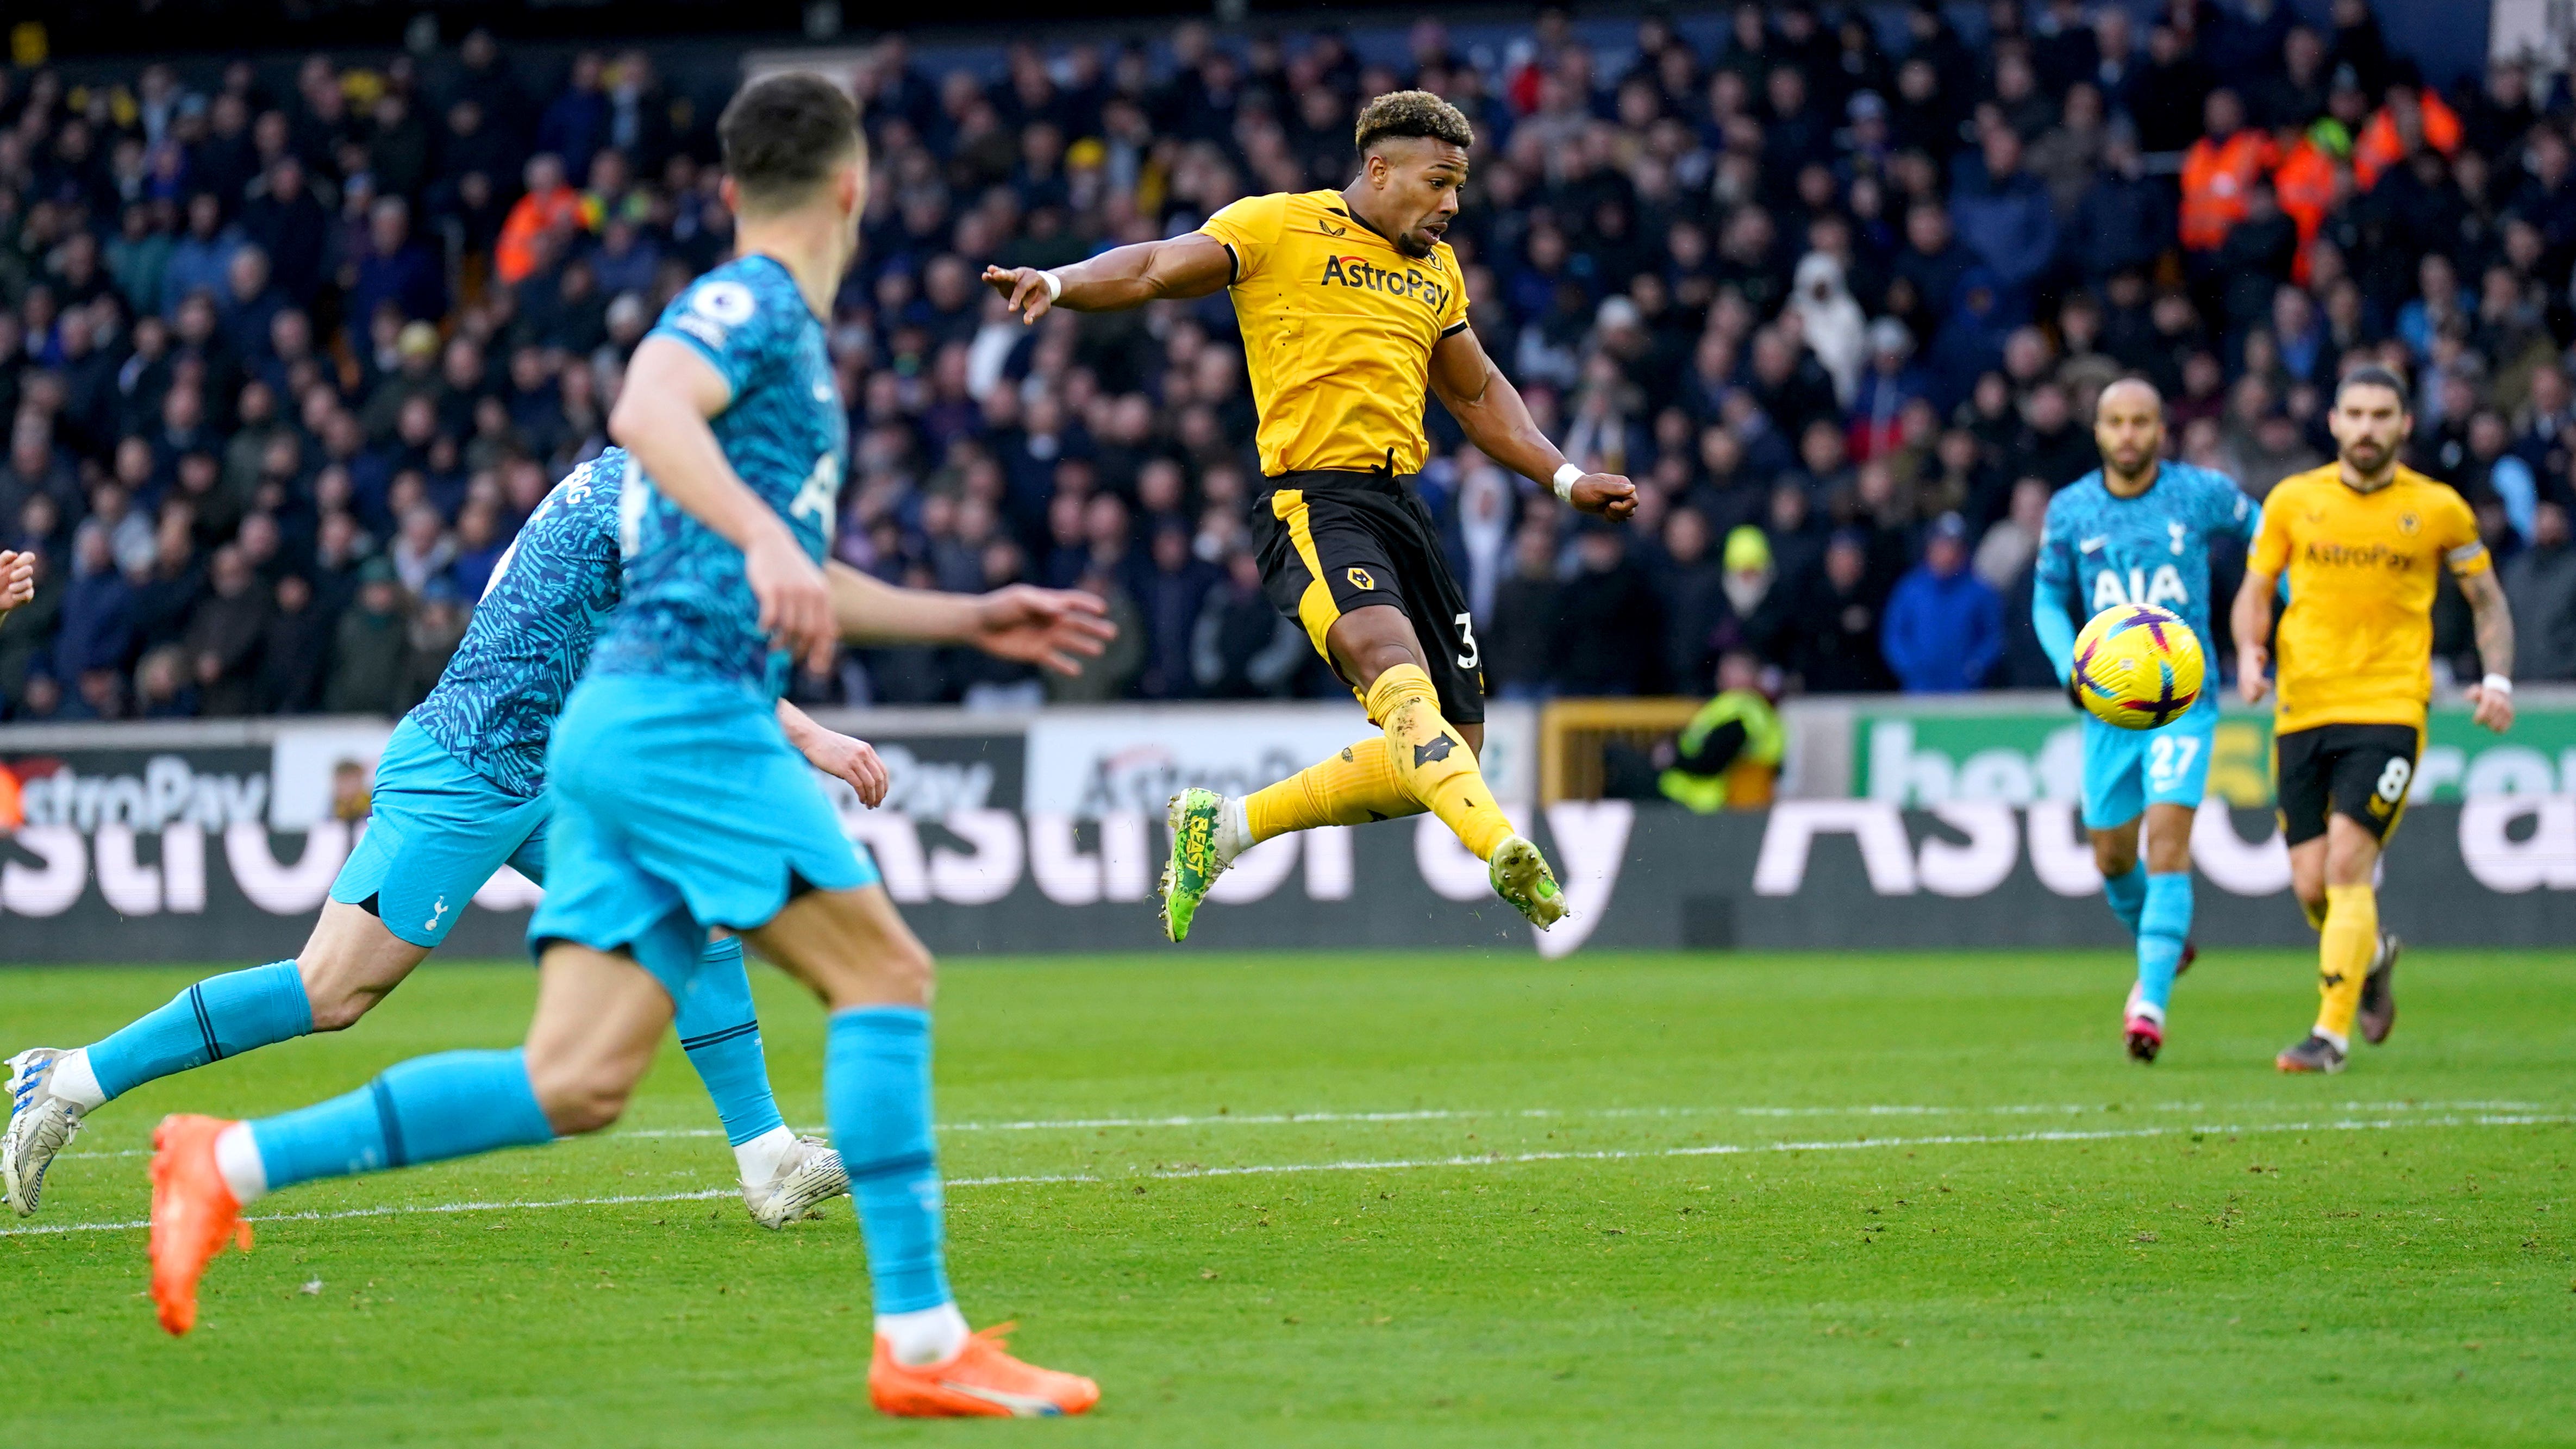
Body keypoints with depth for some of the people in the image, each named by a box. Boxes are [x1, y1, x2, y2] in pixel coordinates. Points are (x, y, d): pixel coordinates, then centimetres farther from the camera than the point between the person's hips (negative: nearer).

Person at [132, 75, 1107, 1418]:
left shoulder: (777, 330, 26)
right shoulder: (750, 304, -4)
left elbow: (775, 589, 36)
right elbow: (646, 410, -26)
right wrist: (767, 536, -38)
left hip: (623, 723, 9)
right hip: (685, 711, -9)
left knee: (575, 1084, 1)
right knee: (883, 972, -10)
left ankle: (228, 1163, 2)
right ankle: (922, 1342, -12)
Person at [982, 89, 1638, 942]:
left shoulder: (1435, 269, 22)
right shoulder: (1277, 227, 2)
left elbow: (1477, 395, 34)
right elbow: (1155, 270, -6)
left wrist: (1566, 480, 25)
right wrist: (1059, 283, -25)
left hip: (1402, 504, 8)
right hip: (1313, 497, -8)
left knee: (1452, 749, 2)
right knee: (1395, 664, -33)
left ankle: (1224, 826, 15)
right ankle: (1503, 850, -53)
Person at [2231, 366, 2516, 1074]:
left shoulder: (2438, 509, 2)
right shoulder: (2293, 500, 6)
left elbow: (2487, 598, 12)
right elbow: (2255, 590, 13)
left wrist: (2498, 679, -3)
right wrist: (2250, 651, -7)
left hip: (2389, 709, -3)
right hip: (2302, 709, 3)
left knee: (2347, 865, -17)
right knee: (2311, 886, 2)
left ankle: (2332, 1033, -13)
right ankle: (2372, 956, 37)